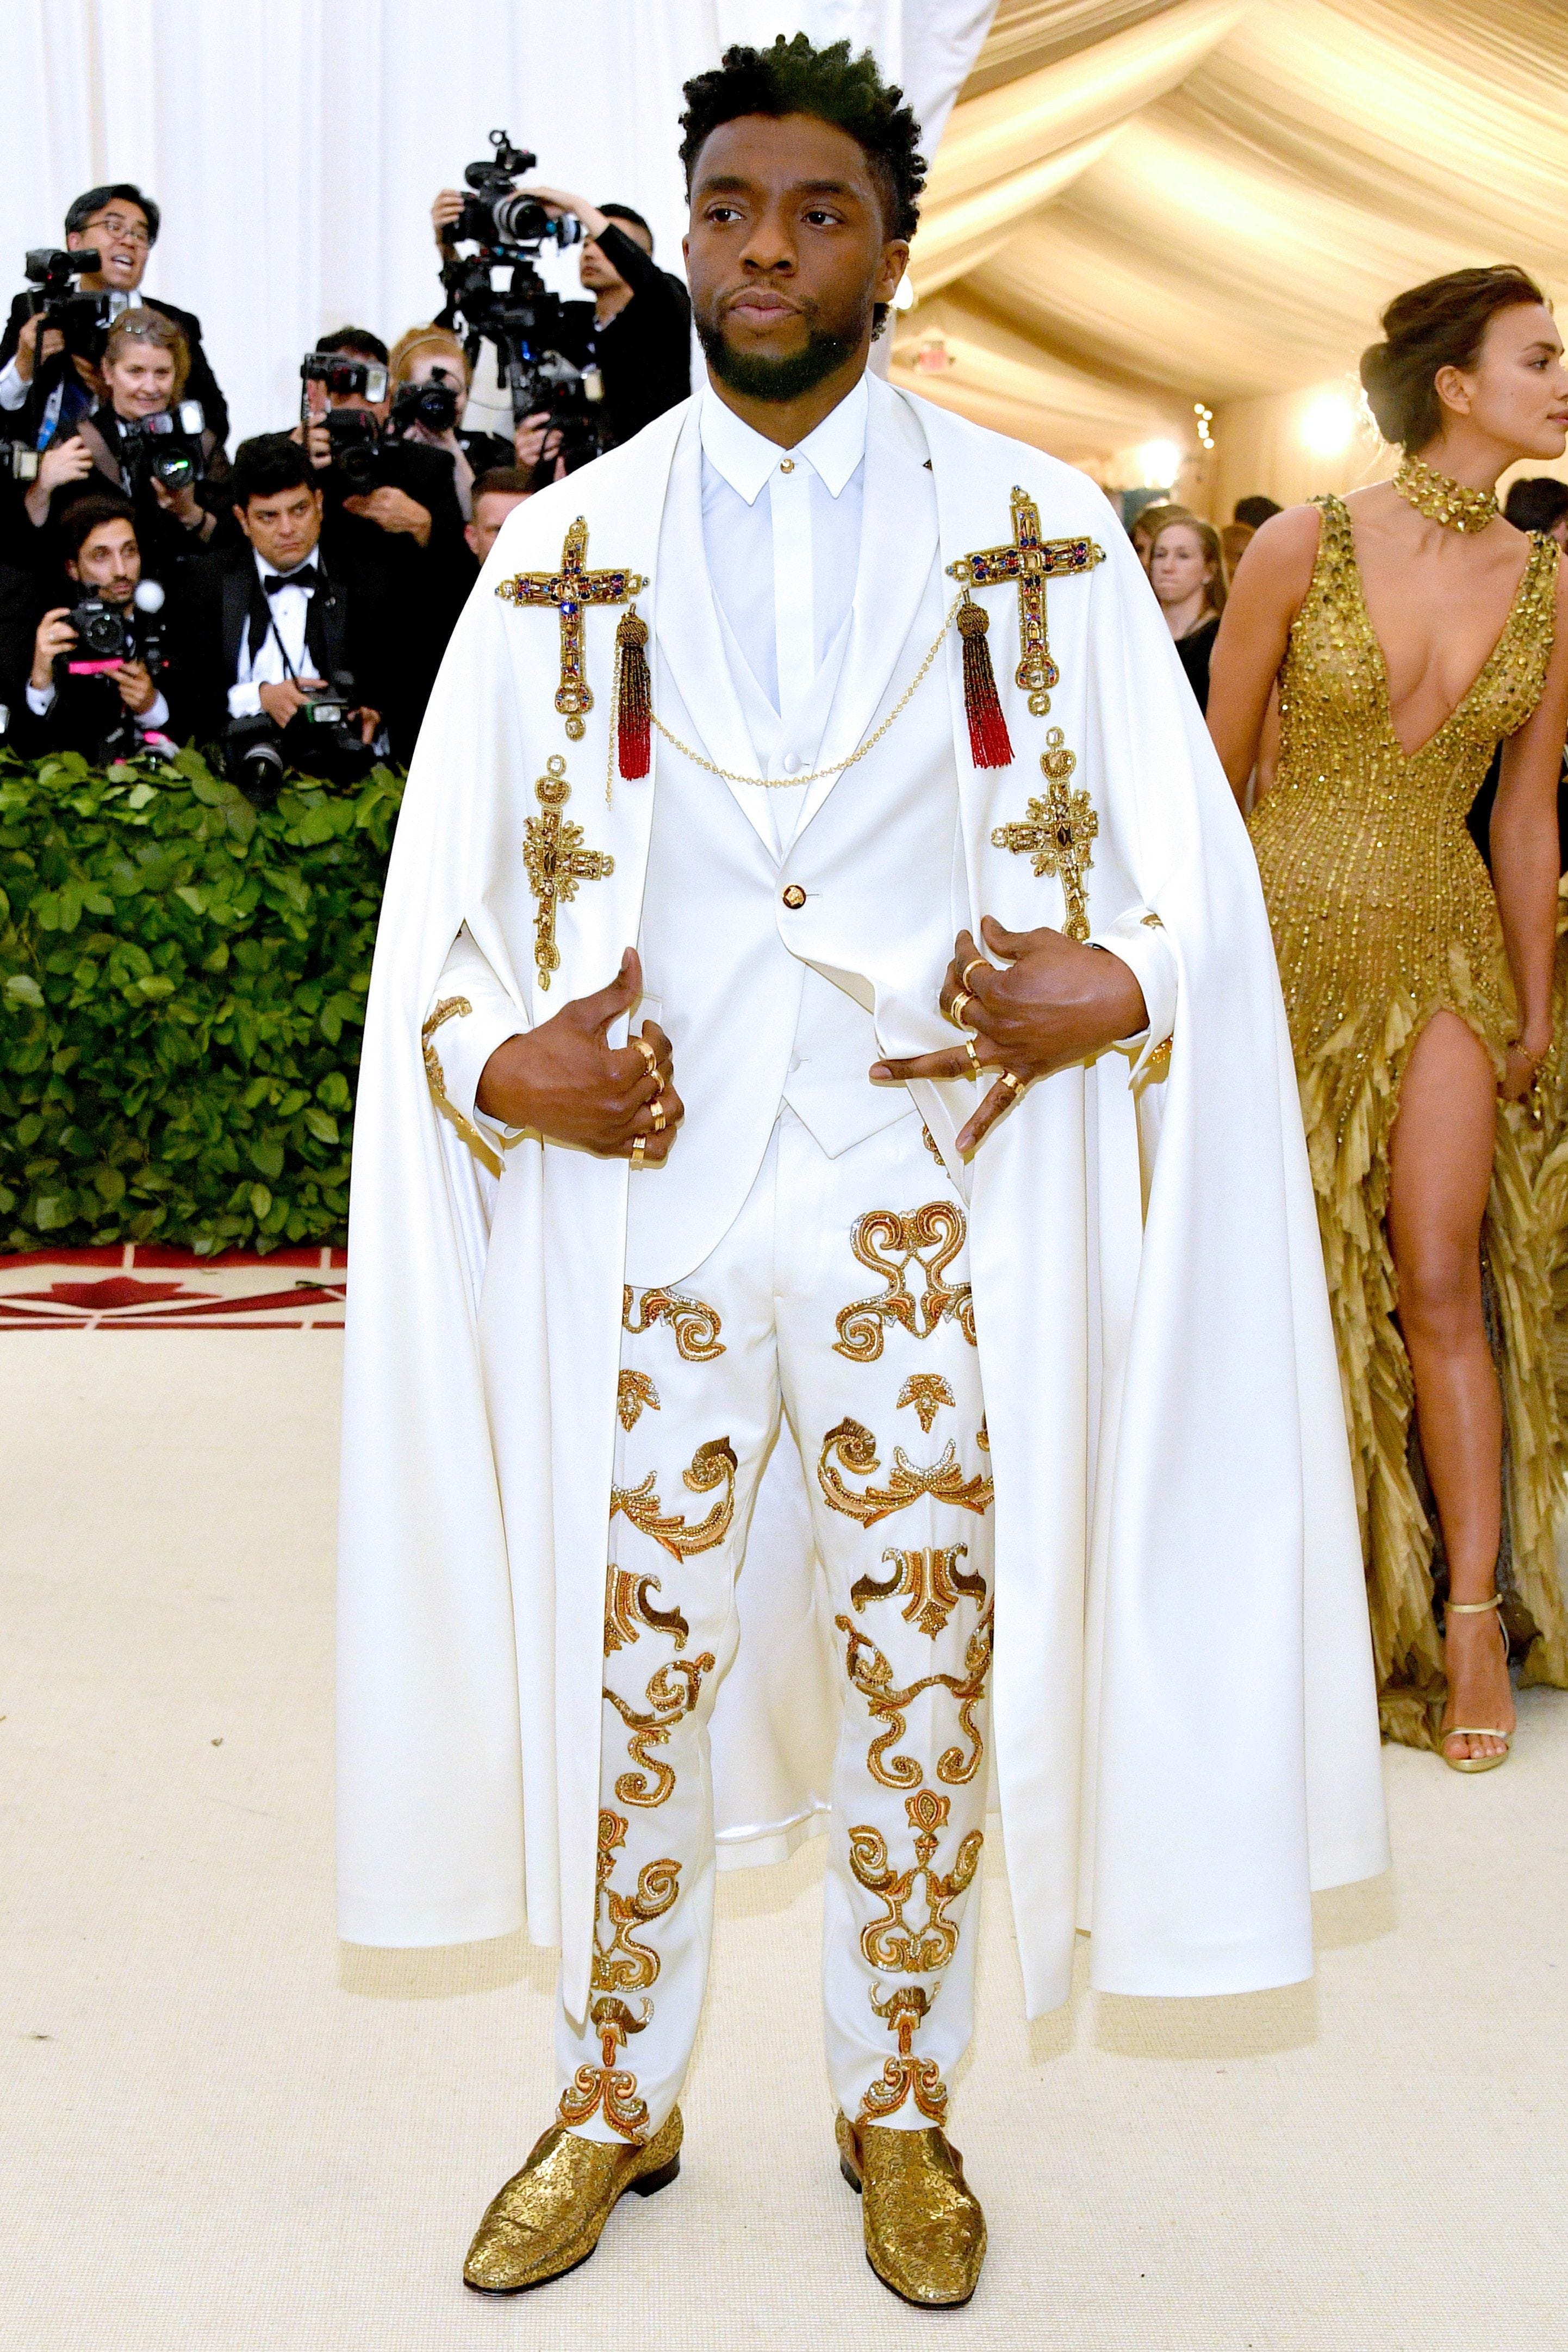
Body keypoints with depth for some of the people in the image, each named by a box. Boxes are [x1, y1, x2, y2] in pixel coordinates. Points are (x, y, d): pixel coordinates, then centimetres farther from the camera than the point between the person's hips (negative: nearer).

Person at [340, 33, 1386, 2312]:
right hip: (648, 1203, 1)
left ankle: (899, 2102, 29)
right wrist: (496, 1055, -12)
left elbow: (1195, 865, 3)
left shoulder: (1033, 529, 4)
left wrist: (1114, 987, -17)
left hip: (930, 1204, 0)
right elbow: (437, 904, 7)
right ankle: (616, 2097, 29)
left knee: (927, 1672, 7)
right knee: (626, 1670, 9)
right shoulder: (570, 548, 7)